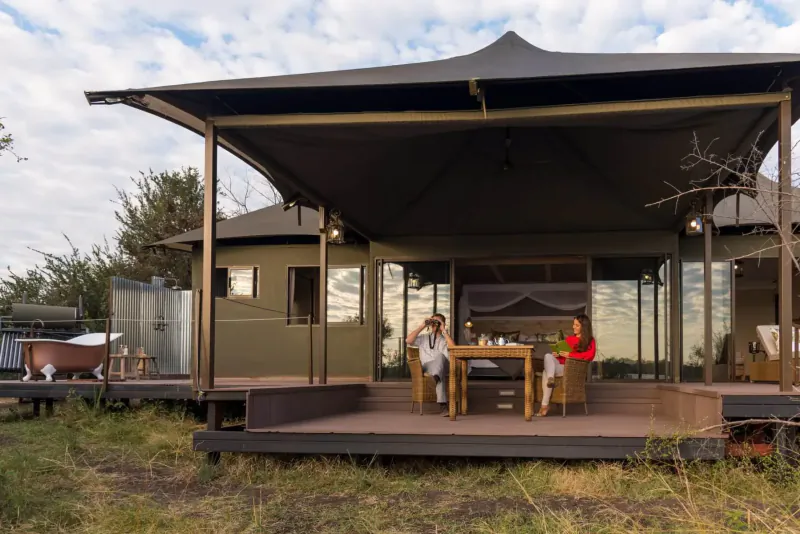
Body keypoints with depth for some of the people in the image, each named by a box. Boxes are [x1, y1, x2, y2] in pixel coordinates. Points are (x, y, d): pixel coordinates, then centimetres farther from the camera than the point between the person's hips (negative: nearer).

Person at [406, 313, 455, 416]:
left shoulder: (446, 340, 25)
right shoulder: (423, 338, 28)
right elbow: (408, 341, 6)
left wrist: (444, 330, 0)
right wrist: (422, 326, 6)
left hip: (444, 366, 0)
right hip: (427, 367, 0)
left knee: (440, 356, -37)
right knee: (440, 376, -39)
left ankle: (436, 376, -64)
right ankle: (442, 404, -53)